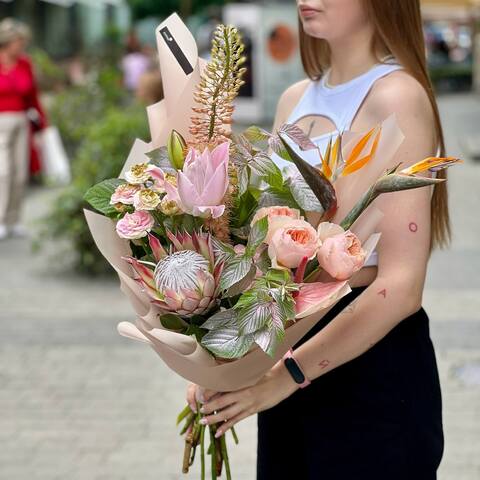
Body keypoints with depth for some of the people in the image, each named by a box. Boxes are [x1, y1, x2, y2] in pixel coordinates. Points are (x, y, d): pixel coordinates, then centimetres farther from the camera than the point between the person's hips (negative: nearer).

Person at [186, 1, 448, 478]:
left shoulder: (396, 96, -13)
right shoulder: (295, 100, 8)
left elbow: (402, 285, -19)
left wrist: (288, 373, -21)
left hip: (371, 359, -7)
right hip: (288, 344, 7)